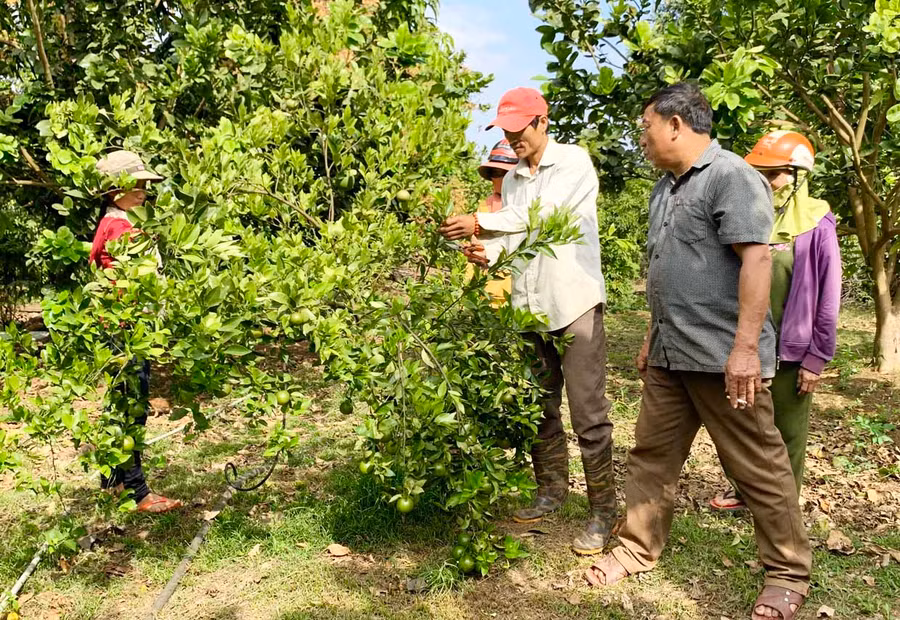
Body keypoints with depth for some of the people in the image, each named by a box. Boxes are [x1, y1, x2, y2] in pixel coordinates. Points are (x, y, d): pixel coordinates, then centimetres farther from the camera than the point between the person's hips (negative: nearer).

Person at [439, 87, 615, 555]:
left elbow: (541, 214, -17)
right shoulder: (512, 179, 16)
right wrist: (488, 250, -10)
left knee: (588, 412, -5)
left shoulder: (574, 162, -4)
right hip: (528, 305, 7)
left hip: (574, 302, -6)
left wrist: (480, 222, -16)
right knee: (539, 406, 14)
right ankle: (551, 491, 29)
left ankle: (603, 510, 5)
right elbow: (515, 234, 11)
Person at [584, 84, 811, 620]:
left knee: (759, 468, 4)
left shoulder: (732, 177, -11)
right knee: (652, 455, 13)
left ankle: (789, 575, 20)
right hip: (669, 356, 9)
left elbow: (757, 258, -20)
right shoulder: (665, 188, 17)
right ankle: (638, 550, 27)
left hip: (722, 357, -8)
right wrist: (653, 337, 23)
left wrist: (745, 347, -25)